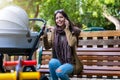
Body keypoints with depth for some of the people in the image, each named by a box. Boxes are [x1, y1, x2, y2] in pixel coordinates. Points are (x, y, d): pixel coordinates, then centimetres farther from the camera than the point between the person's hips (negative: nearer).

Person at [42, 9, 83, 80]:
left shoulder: (73, 31, -5)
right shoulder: (54, 31, 5)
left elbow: (71, 43, -23)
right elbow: (47, 46, -2)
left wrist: (67, 29, -17)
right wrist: (45, 36, -19)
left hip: (71, 62, -3)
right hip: (59, 61, 3)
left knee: (59, 71, -31)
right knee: (52, 62, -31)